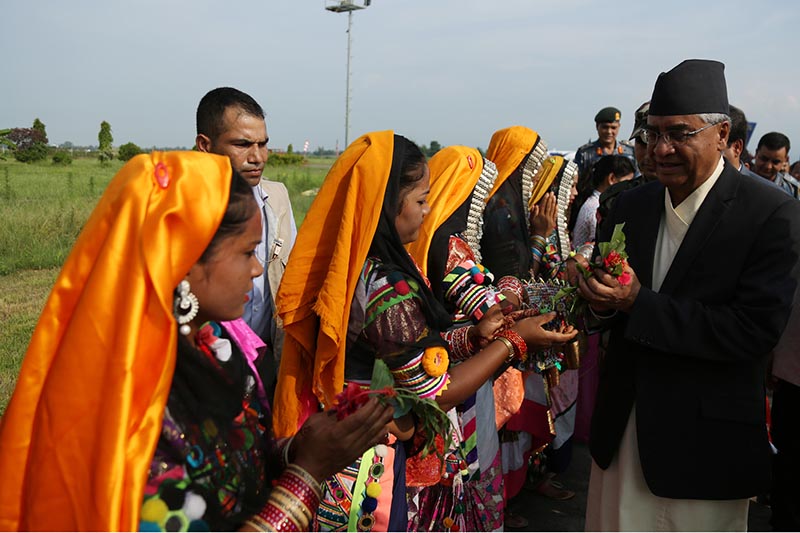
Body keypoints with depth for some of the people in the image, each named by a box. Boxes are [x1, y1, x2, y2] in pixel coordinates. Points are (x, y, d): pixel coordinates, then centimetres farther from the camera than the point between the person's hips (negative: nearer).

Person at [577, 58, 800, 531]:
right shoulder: (632, 205, 4)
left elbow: (757, 330, -21)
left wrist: (638, 303, -23)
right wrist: (603, 298, -14)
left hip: (705, 439, -5)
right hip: (623, 425, 5)